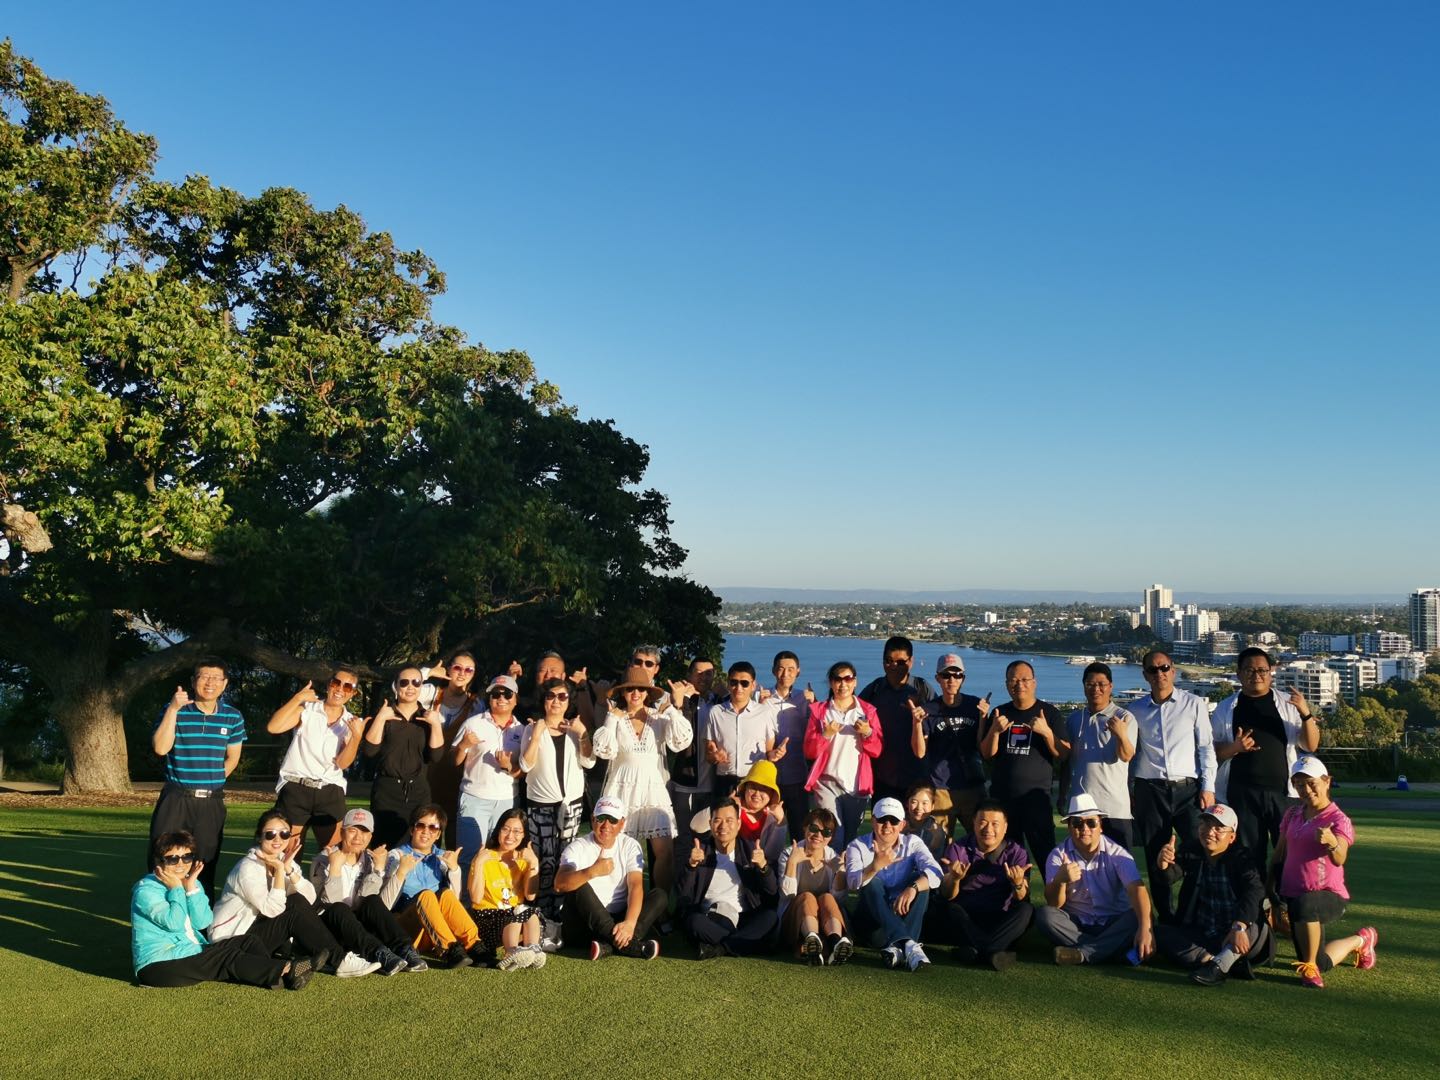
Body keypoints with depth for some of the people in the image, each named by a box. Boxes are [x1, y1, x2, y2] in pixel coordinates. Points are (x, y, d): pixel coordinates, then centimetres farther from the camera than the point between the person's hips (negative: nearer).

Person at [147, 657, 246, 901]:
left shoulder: (233, 717, 3)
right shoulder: (175, 711, -3)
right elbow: (161, 748, -17)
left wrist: (212, 782, 10)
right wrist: (173, 709, -20)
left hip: (212, 801, 2)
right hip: (176, 798, -2)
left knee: (205, 866, 10)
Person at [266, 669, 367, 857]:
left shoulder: (352, 723, 6)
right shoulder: (306, 710, 1)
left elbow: (343, 763, -5)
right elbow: (273, 727, -15)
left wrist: (357, 736, -21)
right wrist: (298, 698, -15)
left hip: (330, 792, 2)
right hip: (295, 788, -2)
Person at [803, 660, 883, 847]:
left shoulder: (867, 710, 7)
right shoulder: (819, 710, 4)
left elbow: (877, 750, 4)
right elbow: (809, 751, 1)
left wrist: (868, 732, -14)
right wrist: (826, 735, -15)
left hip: (857, 785, 2)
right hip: (827, 784, -1)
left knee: (852, 836, 10)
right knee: (833, 837, -11)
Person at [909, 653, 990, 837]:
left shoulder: (975, 705, 4)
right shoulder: (929, 709, 0)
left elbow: (983, 747, 2)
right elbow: (919, 752, -3)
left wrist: (982, 717, -12)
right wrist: (917, 722, -18)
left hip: (973, 786, 1)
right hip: (940, 789, -1)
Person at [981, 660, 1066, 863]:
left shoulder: (1049, 713, 2)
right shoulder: (999, 713, 11)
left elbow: (1063, 755, -2)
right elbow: (987, 754, 7)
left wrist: (1046, 731, -18)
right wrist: (994, 731, -11)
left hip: (1036, 796, -3)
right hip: (1001, 796, 3)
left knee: (1045, 853, -9)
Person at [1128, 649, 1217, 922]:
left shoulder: (1194, 704, 5)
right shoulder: (1135, 710, 8)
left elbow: (1206, 748, 4)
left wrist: (1208, 787, -2)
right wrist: (1129, 792, 9)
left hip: (1187, 788, -1)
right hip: (1149, 789, 2)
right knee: (1156, 858, 5)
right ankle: (1166, 917, 15)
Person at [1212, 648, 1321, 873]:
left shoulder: (1288, 704, 9)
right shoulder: (1226, 709, 9)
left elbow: (1311, 745, 4)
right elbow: (1212, 752, 8)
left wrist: (1306, 714, -13)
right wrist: (1235, 747, -13)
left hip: (1282, 791, -1)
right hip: (1242, 794, 1)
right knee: (1248, 855, 5)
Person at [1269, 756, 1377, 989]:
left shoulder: (1338, 819, -9)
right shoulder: (1292, 815, 8)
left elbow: (1339, 860, -28)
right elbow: (1278, 856, 15)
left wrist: (1331, 841, -50)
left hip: (1328, 895, -6)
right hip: (1292, 895, 6)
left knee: (1305, 904, -42)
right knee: (1319, 966, 11)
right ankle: (1360, 940, 40)